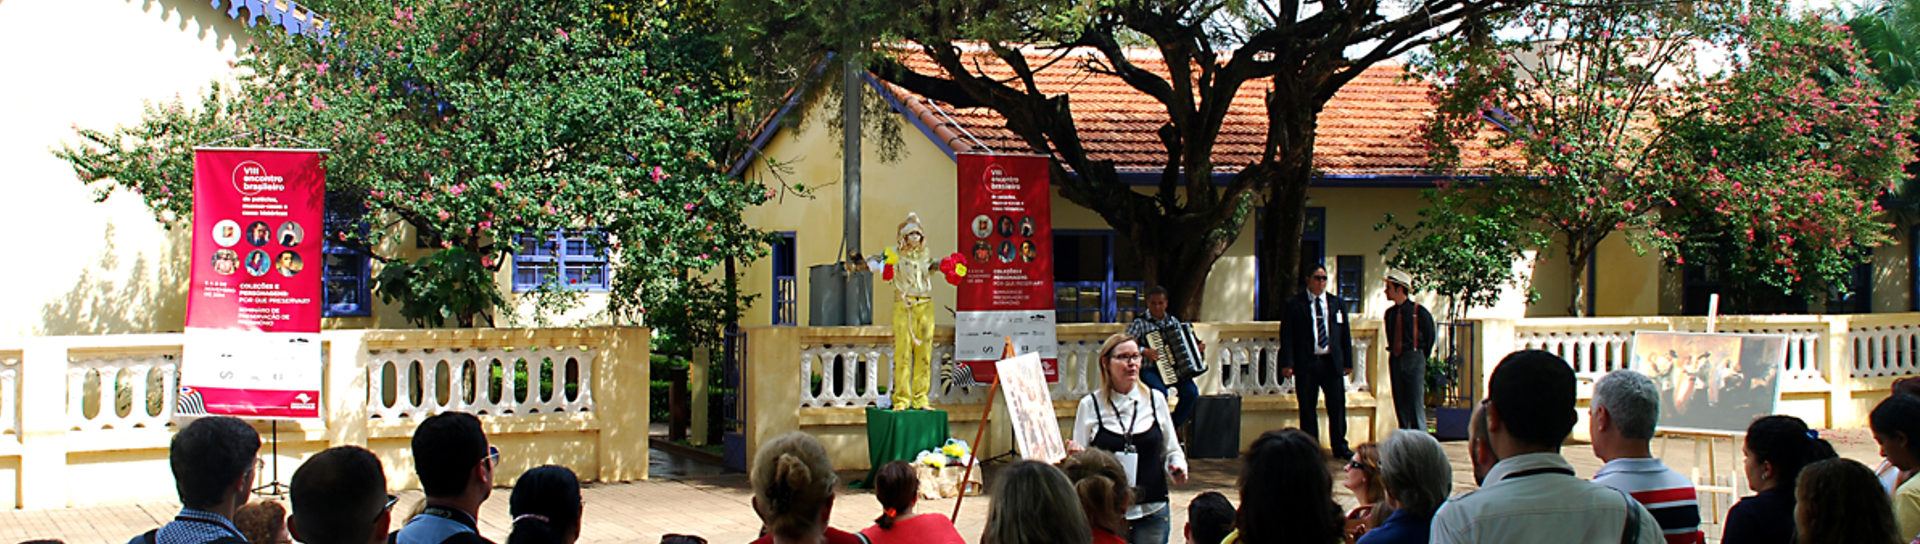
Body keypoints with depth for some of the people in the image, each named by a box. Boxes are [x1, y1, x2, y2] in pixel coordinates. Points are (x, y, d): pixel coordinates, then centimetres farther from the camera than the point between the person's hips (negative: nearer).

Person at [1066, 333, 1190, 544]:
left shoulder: (1156, 400, 7)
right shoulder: (1090, 405, 2)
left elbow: (1171, 451, 15)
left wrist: (1178, 468, -5)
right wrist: (1076, 455, -15)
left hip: (1152, 511, 2)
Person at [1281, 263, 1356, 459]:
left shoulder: (1338, 303, 12)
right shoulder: (1294, 304, 2)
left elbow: (1345, 334, 13)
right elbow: (1286, 335, -1)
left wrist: (1348, 362, 9)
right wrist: (1287, 363, -9)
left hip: (1332, 362, 2)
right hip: (1306, 362, -2)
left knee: (1337, 406, 2)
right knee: (1307, 408, 2)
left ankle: (1340, 447, 12)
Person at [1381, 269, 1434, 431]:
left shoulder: (1419, 312, -7)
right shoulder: (1390, 313, 9)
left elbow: (1430, 337, 2)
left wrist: (1420, 357, 5)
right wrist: (1393, 352, 14)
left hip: (1413, 359, -6)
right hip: (1395, 360, 6)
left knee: (1416, 405, -7)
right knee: (1400, 405, 7)